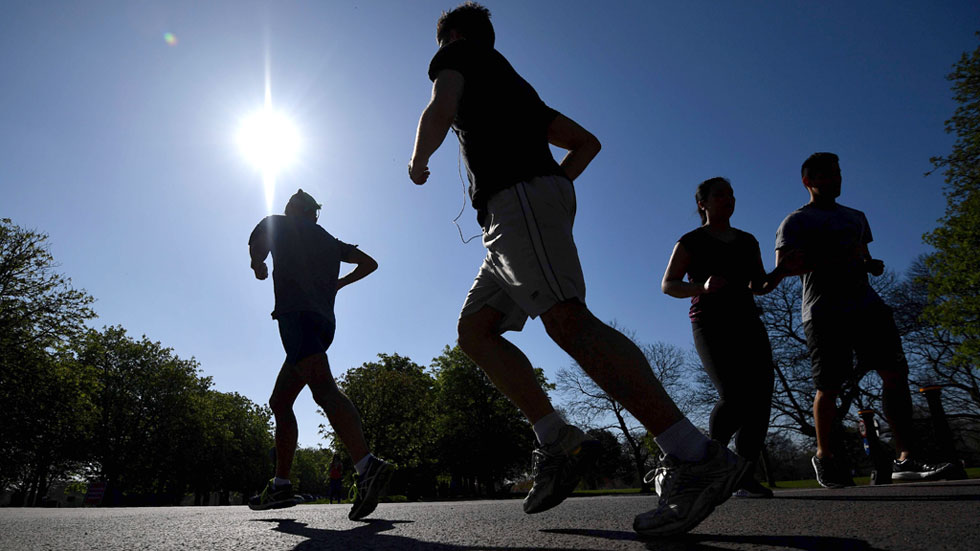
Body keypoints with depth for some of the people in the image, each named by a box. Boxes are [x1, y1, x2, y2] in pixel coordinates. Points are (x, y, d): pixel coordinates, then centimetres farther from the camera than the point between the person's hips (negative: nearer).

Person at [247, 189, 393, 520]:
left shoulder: (276, 224, 16)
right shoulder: (330, 241, 27)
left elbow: (256, 252, 23)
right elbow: (370, 263, 23)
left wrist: (259, 267, 46)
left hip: (296, 314, -7)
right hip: (325, 322, 7)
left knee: (323, 389, -26)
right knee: (279, 401, 14)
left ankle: (367, 465, -44)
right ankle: (280, 486, 12)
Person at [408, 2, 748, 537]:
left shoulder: (458, 54, 14)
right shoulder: (514, 85, 35)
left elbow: (439, 111, -9)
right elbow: (587, 142, 31)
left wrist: (418, 160, 10)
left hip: (517, 199, -9)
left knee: (567, 322, -24)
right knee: (473, 332, 6)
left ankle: (698, 458, -29)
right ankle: (558, 442, -5)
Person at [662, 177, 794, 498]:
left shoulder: (747, 241, 19)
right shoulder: (692, 242, 3)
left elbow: (760, 286, 22)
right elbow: (667, 285, -1)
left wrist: (782, 270, 0)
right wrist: (703, 287, -19)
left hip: (747, 324, 6)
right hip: (711, 325, -5)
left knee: (760, 397, -10)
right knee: (735, 398, -21)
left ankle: (745, 477, -5)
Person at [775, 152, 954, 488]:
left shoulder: (856, 217, 25)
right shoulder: (796, 221, 3)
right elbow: (783, 265, -11)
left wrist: (872, 265, 6)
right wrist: (835, 259, -21)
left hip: (866, 305, 6)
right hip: (824, 313, -6)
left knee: (896, 373, -7)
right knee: (829, 388, -4)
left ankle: (905, 460, -4)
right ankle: (824, 455, 16)